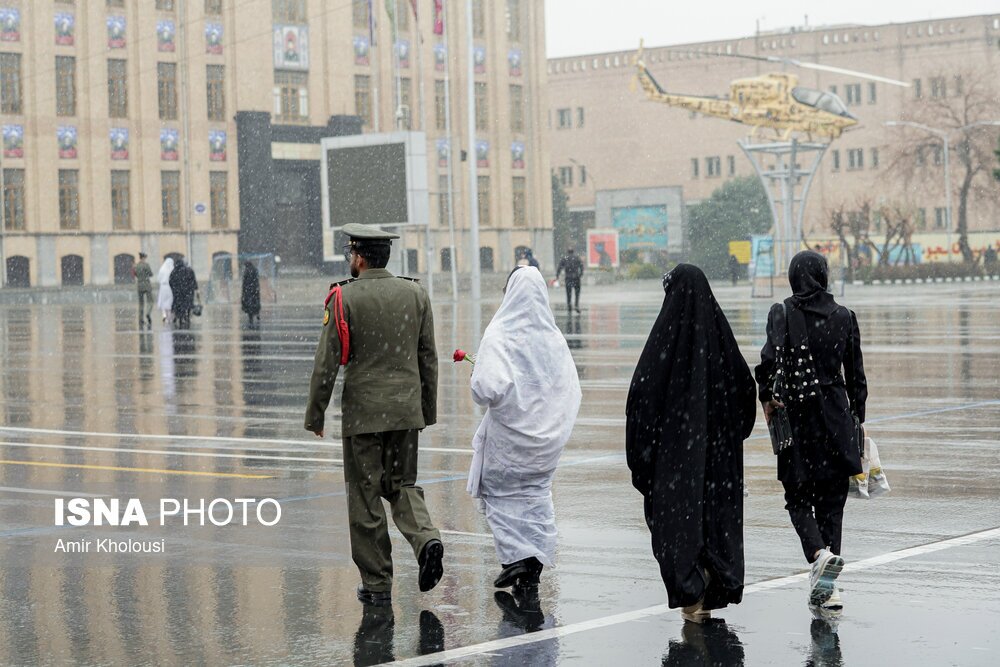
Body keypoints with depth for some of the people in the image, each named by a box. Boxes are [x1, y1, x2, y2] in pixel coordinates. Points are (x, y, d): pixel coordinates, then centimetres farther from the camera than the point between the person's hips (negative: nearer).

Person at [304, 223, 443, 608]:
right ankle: (425, 538, -10)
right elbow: (428, 358, 8)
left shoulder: (344, 298, -9)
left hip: (363, 411, -4)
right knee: (402, 484, 18)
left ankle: (377, 585, 8)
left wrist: (315, 415, 0)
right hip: (408, 409, 4)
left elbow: (327, 363, -9)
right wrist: (428, 411, 17)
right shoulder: (415, 294, 4)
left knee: (365, 496, 5)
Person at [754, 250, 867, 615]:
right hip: (836, 415, 2)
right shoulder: (844, 317, 3)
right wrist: (857, 420, 14)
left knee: (798, 497, 10)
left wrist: (767, 398, -4)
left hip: (795, 414, -2)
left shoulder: (782, 313, -4)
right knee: (831, 500, 9)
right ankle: (824, 587, 8)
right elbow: (856, 376, 5)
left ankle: (819, 554, -19)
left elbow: (771, 357, -18)